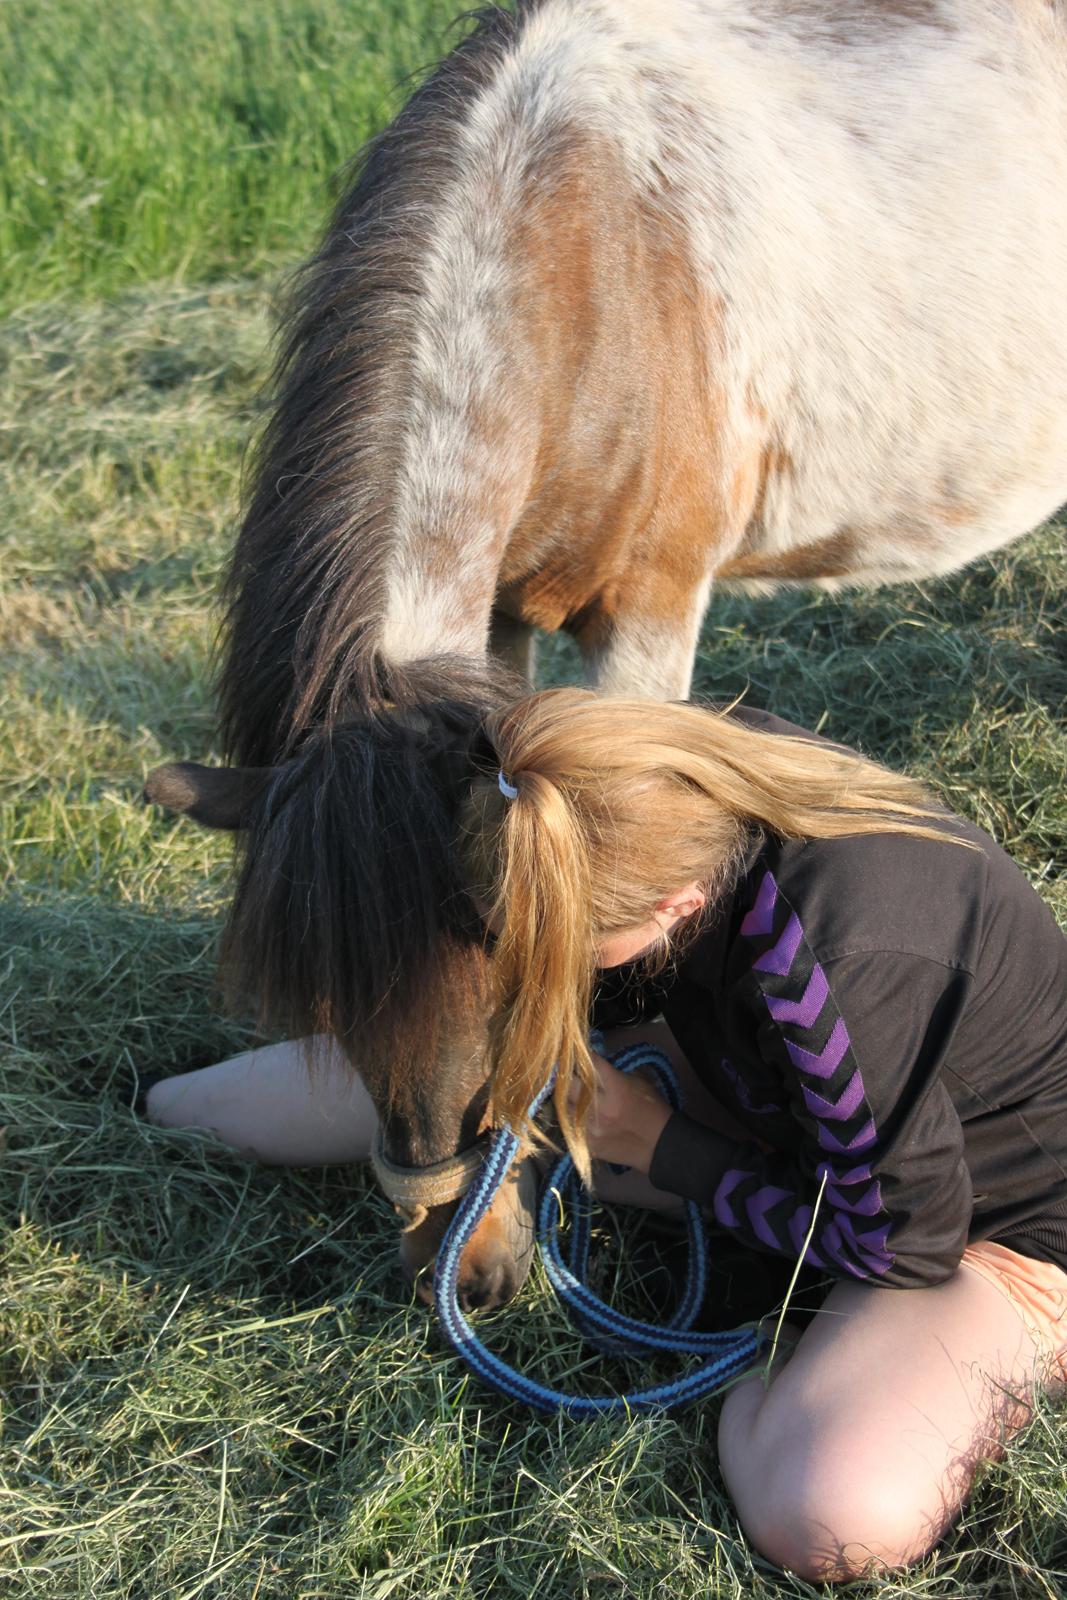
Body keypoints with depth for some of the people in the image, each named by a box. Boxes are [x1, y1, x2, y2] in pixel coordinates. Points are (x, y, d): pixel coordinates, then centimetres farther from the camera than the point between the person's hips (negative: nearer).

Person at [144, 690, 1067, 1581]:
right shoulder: (693, 777, -21)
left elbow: (904, 1241, -25)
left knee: (836, 1520, -34)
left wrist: (658, 1145, -17)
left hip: (976, 1218, -6)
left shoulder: (830, 981, -42)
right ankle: (164, 1106, 26)